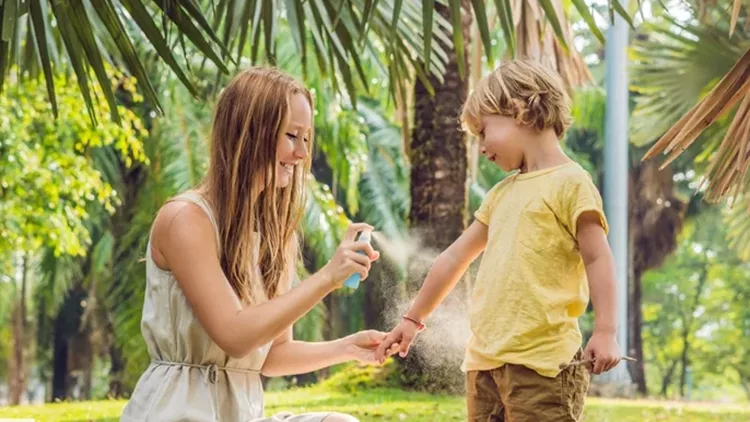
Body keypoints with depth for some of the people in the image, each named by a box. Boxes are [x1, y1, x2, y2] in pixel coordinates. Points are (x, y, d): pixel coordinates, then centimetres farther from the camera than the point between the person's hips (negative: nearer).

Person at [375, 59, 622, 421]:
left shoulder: (569, 182, -4)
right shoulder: (502, 193, 20)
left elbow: (597, 258, -10)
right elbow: (456, 257, 25)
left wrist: (605, 331, -20)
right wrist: (414, 318, 29)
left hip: (541, 358, -8)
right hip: (485, 357, 8)